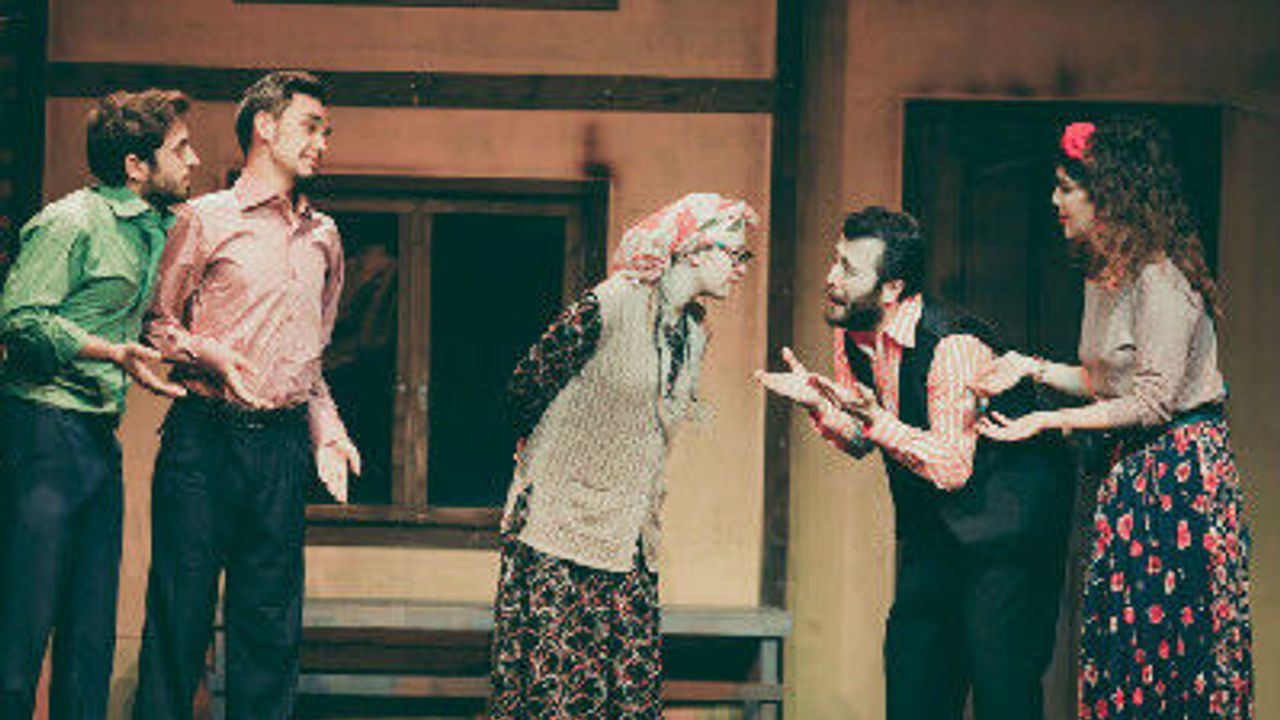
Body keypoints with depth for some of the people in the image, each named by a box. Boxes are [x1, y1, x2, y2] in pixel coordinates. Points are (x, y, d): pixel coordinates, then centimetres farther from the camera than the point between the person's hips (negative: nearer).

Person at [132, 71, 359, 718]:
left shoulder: (323, 238, 17)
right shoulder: (206, 220, 2)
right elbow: (158, 324, 4)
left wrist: (326, 431, 10)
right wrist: (207, 353, -15)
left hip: (284, 444, 4)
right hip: (205, 439, -4)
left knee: (270, 624, 4)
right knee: (181, 610, -4)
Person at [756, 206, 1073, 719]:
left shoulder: (954, 347, -27)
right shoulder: (852, 339, -1)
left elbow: (953, 468, -29)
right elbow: (859, 442, 11)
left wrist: (877, 419, -39)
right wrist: (818, 404, -9)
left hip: (1005, 520, -8)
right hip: (932, 527, 9)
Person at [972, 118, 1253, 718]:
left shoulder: (1160, 279, -17)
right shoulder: (1104, 277, 12)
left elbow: (1155, 401, -19)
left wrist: (1051, 421, -16)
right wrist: (1031, 367, 6)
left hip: (1182, 467, -9)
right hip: (1136, 467, 9)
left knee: (1165, 640, -6)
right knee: (1122, 641, 8)